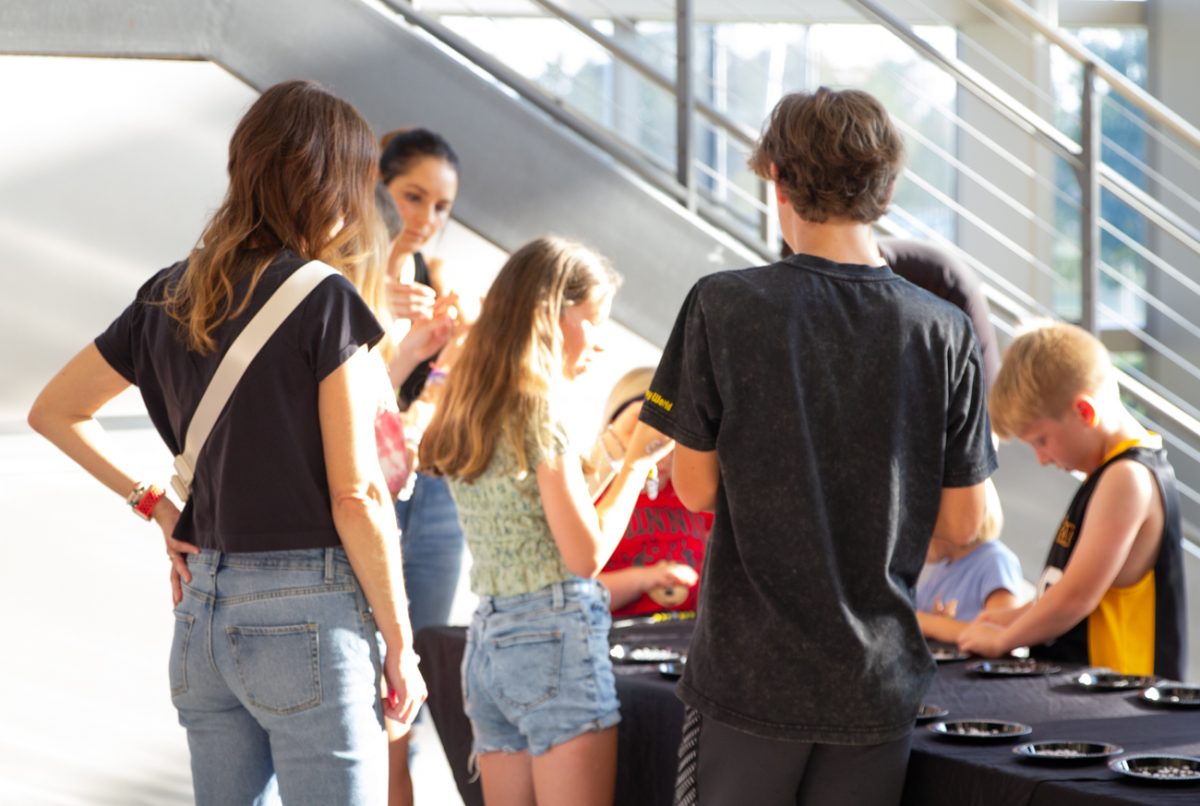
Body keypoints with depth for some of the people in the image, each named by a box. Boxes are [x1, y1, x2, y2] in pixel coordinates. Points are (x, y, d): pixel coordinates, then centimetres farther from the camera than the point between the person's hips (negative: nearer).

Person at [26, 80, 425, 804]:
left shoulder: (173, 296, 8)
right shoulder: (324, 299, -11)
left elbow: (54, 412, 19)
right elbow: (355, 496, -12)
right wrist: (400, 644, -4)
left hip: (203, 608, 7)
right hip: (307, 610, -7)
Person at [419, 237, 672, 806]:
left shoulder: (469, 412, 13)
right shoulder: (539, 409, -11)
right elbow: (586, 554, -13)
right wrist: (638, 460, -4)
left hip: (488, 641, 8)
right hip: (556, 635, -8)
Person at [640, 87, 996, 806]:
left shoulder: (722, 307, -9)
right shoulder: (944, 333, -5)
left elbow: (696, 488, -1)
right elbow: (963, 523, 1)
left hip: (751, 675, -2)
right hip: (877, 686, 2)